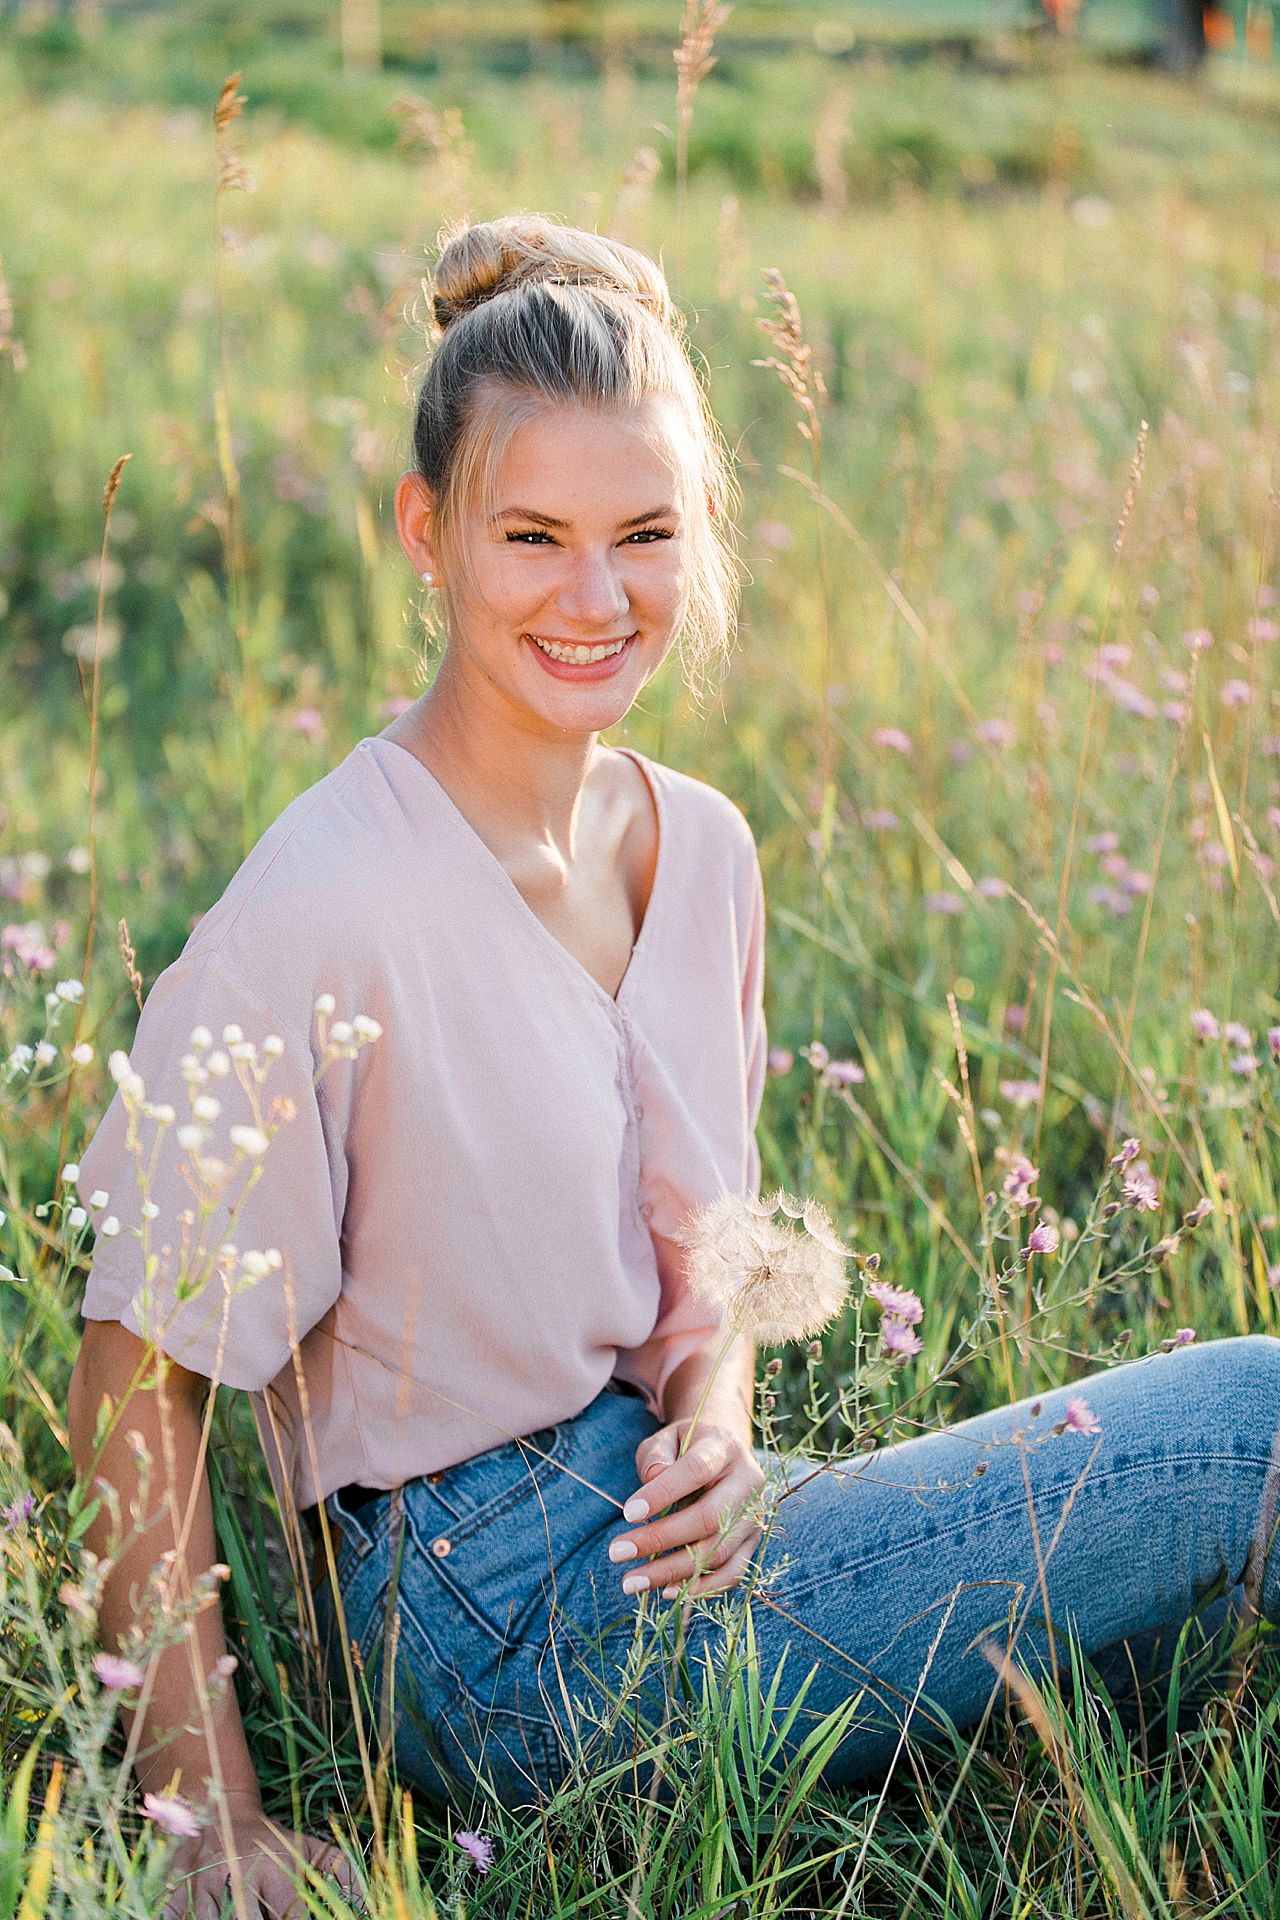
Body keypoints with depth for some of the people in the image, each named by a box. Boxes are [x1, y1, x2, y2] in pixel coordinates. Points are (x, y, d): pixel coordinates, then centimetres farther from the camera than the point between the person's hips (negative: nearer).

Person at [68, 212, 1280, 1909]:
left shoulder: (700, 847, 3)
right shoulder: (327, 912, -19)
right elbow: (137, 1378, -15)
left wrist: (712, 1419, -5)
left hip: (662, 1537, 7)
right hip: (505, 1628, -7)